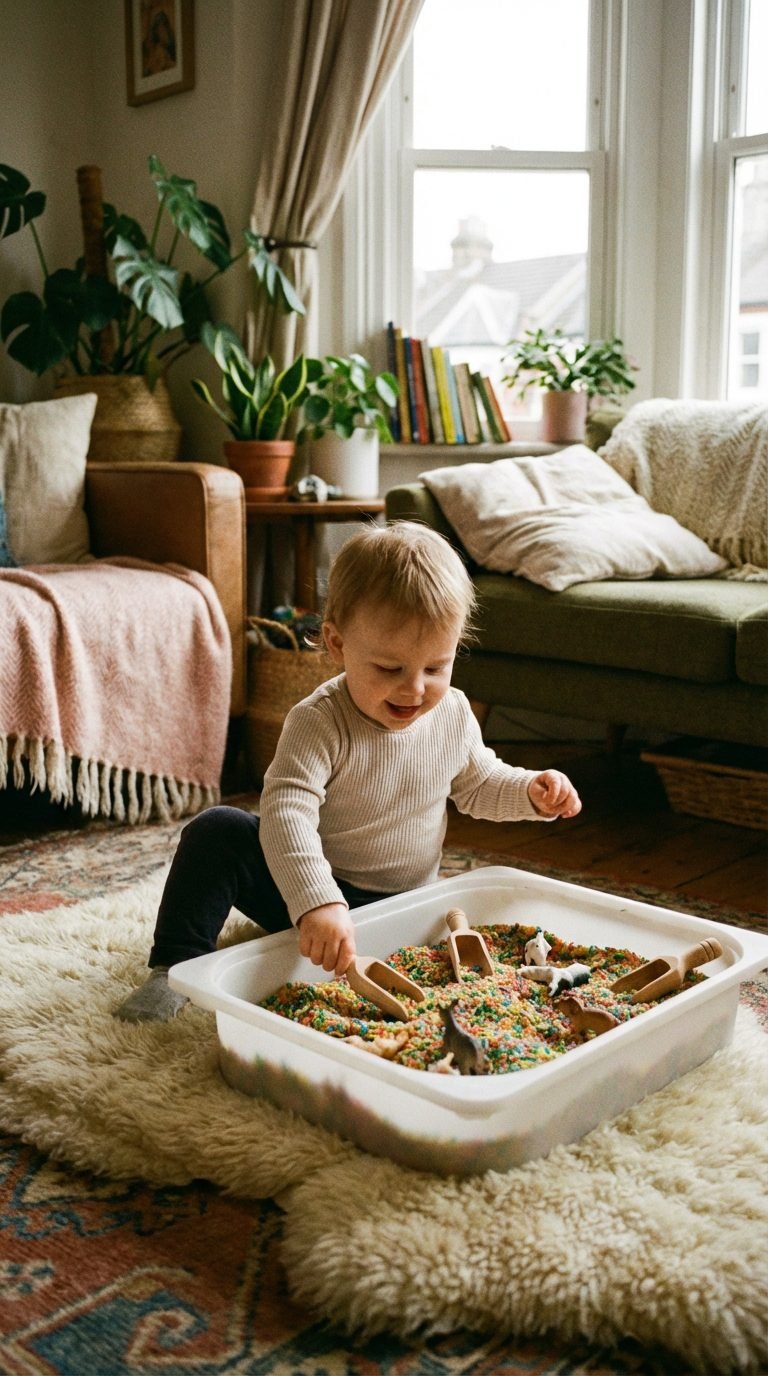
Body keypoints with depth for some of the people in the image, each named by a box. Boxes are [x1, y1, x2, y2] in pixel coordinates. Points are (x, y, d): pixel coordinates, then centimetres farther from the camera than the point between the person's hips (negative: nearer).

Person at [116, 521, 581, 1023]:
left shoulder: (453, 714, -8)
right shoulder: (318, 723, -27)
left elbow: (477, 784, 13)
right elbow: (287, 812, -41)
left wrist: (531, 792, -7)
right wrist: (316, 902, -55)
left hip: (401, 906, 4)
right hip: (309, 893, -4)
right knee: (217, 833, -24)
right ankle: (177, 967, -11)